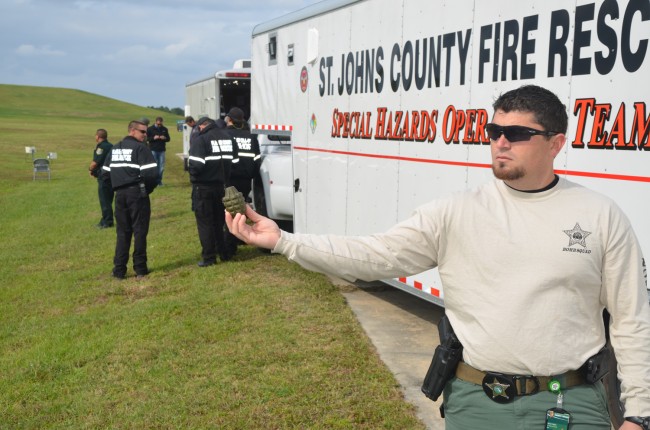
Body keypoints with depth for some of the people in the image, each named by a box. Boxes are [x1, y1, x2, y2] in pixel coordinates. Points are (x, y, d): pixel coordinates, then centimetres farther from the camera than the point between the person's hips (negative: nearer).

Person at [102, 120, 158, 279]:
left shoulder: (114, 149, 15)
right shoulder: (140, 148, -9)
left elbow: (105, 172, 15)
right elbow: (150, 173, -18)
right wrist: (148, 188, 0)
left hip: (120, 194, 6)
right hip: (137, 193, -6)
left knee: (122, 232, 11)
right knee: (139, 231, 2)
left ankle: (119, 269, 9)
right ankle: (140, 268, 5)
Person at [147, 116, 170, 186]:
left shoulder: (164, 129, 9)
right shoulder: (150, 129, 1)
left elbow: (168, 138, 14)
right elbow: (146, 138, -1)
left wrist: (165, 138, -8)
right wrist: (153, 138, -16)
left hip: (161, 150, 3)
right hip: (153, 150, -3)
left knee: (161, 167, 3)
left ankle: (159, 180, 14)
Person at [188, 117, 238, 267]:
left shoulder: (199, 140, -15)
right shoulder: (227, 137, 7)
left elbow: (195, 165, -23)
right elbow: (234, 162, 7)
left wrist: (193, 175, -3)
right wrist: (224, 176, 13)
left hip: (203, 187, -6)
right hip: (221, 186, 6)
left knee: (205, 223, 2)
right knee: (220, 221, 18)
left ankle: (209, 257, 4)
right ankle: (224, 253, 23)